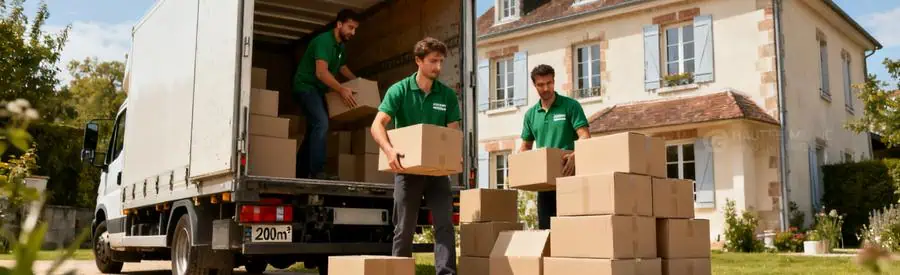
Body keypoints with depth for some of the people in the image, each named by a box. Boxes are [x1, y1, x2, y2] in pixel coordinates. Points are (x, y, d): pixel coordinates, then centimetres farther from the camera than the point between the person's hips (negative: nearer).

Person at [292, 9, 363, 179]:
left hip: (318, 90, 10)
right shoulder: (324, 41, -20)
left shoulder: (340, 45, 10)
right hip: (306, 87, -10)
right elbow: (321, 72, -31)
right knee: (321, 123, -26)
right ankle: (316, 172, -30)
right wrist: (341, 90, -35)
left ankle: (301, 173, 18)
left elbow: (343, 68, 28)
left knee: (315, 128, 11)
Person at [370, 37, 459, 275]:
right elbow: (377, 125, -13)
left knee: (444, 224, -7)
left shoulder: (447, 95, 4)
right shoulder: (399, 90, -5)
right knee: (404, 228, 6)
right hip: (408, 168, -2)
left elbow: (454, 132, 4)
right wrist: (389, 150, -31)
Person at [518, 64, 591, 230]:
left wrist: (574, 156, -30)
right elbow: (526, 146, 20)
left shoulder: (570, 106, -1)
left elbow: (585, 136, -11)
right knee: (545, 226, 7)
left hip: (568, 175, -5)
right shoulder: (531, 114, 13)